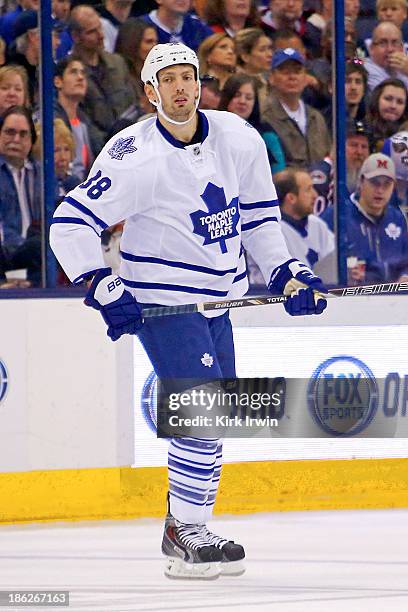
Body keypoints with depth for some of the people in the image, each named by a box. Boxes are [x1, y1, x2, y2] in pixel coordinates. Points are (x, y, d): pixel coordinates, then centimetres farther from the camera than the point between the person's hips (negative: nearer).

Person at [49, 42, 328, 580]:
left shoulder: (238, 139, -1)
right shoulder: (135, 157, -18)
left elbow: (258, 213, 15)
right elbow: (71, 224, -18)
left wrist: (287, 271, 7)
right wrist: (104, 288, -25)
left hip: (216, 299, 7)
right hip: (159, 301, -7)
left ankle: (182, 526, 27)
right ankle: (188, 539, -11)